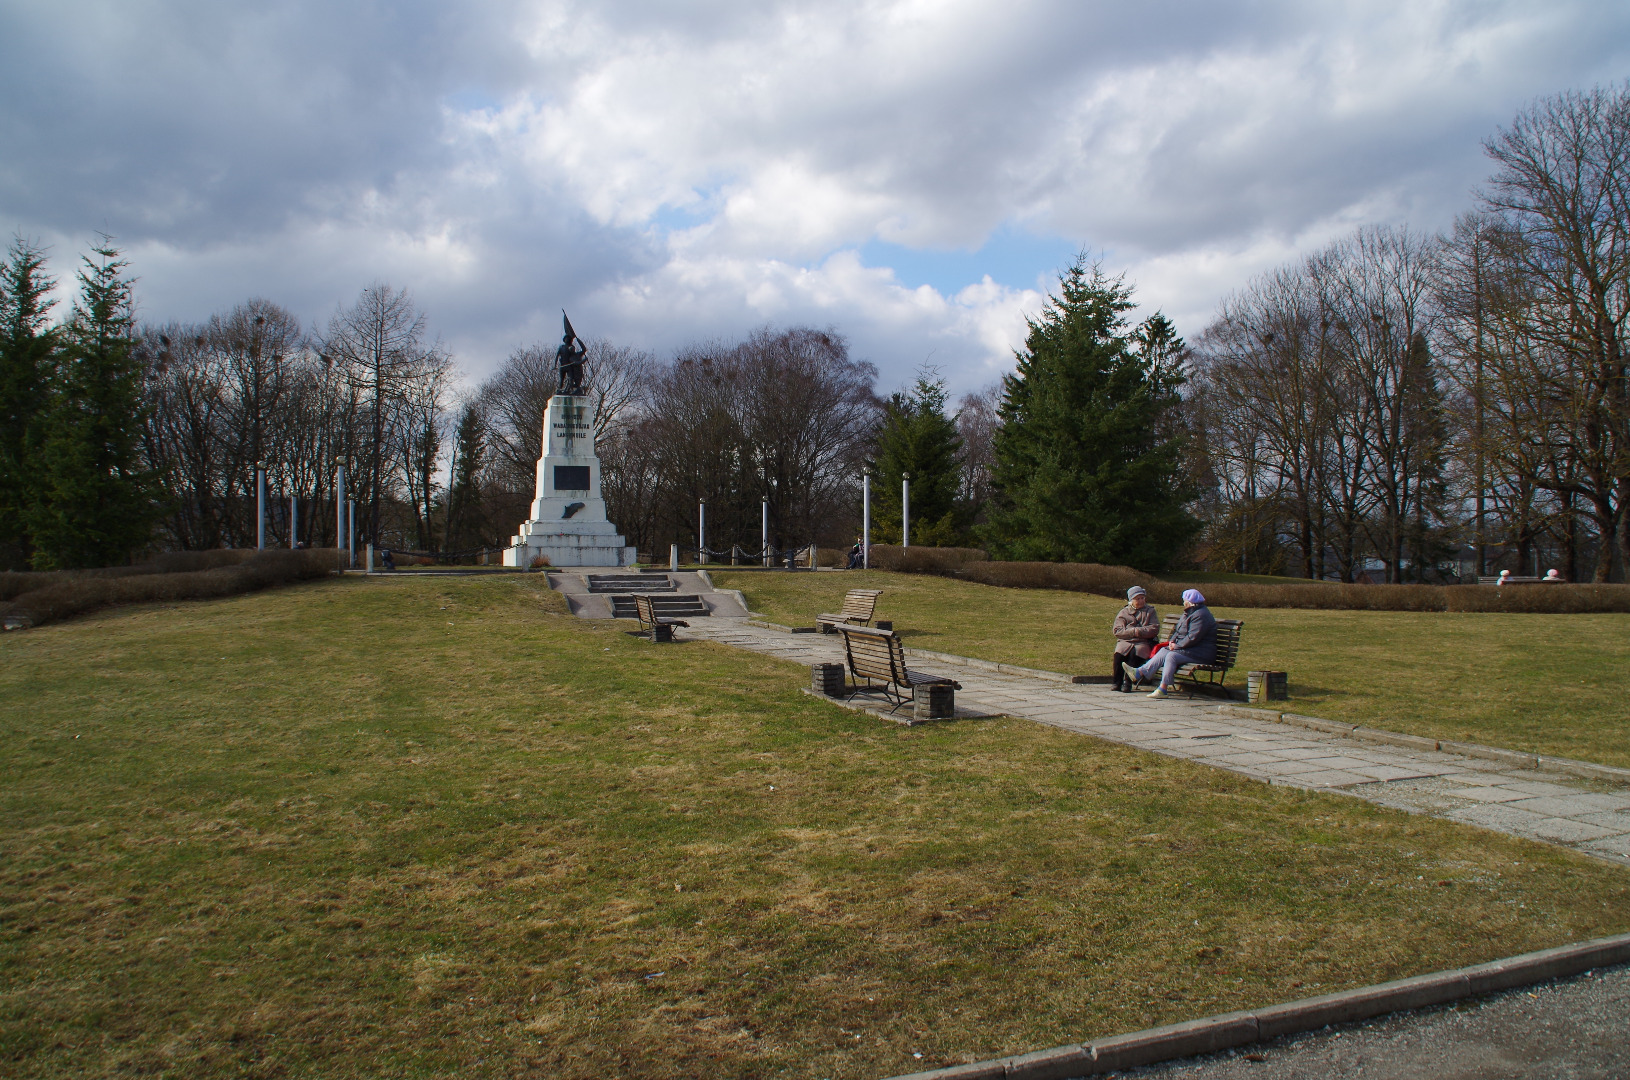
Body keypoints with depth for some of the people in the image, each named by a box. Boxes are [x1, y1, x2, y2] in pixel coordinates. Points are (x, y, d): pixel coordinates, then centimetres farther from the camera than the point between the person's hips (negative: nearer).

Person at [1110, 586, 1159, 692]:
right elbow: (1117, 631, 4)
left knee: (1135, 653, -35)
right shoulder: (1124, 612, 18)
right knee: (1119, 653, -32)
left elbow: (1155, 629, 4)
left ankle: (1127, 683, -25)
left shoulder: (1150, 611, 18)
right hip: (1125, 641, 1)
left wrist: (1139, 631, -9)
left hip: (1143, 642, -1)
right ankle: (1117, 682, -19)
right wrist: (1133, 631, -11)